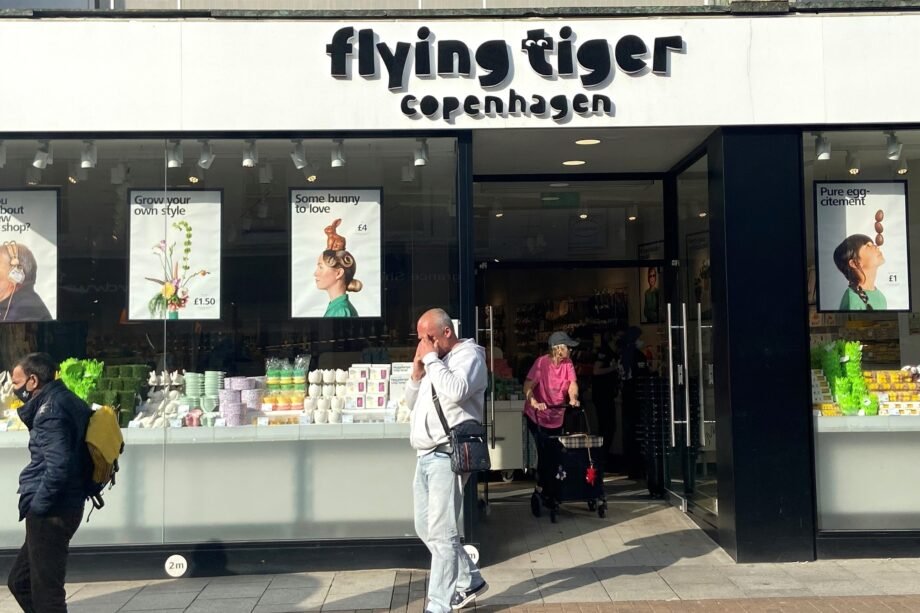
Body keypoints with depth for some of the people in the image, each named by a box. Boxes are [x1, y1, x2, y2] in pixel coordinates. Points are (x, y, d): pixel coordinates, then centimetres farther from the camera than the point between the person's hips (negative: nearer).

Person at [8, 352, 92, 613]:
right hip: (59, 508, 10)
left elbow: (58, 467, -24)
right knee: (19, 581, 20)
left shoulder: (51, 410, -17)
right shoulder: (65, 401, 13)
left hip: (51, 513, -10)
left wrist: (36, 506, -15)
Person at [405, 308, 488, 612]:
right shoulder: (434, 360, 19)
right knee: (426, 529, 15)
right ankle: (470, 580, 30)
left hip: (447, 457, -9)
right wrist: (417, 373, 5)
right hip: (426, 456, 9)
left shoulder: (468, 355, -6)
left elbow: (456, 391, -25)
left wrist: (431, 358, -14)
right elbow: (412, 404, 23)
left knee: (441, 534, -8)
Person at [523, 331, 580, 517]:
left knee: (554, 455, 9)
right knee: (545, 454, -9)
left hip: (557, 417, 6)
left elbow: (572, 383, -10)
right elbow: (528, 385, -25)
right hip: (538, 416, -6)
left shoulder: (567, 363, 0)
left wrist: (573, 398, -31)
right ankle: (541, 492, 8)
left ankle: (547, 494, 24)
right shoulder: (542, 362, -17)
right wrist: (533, 402, -43)